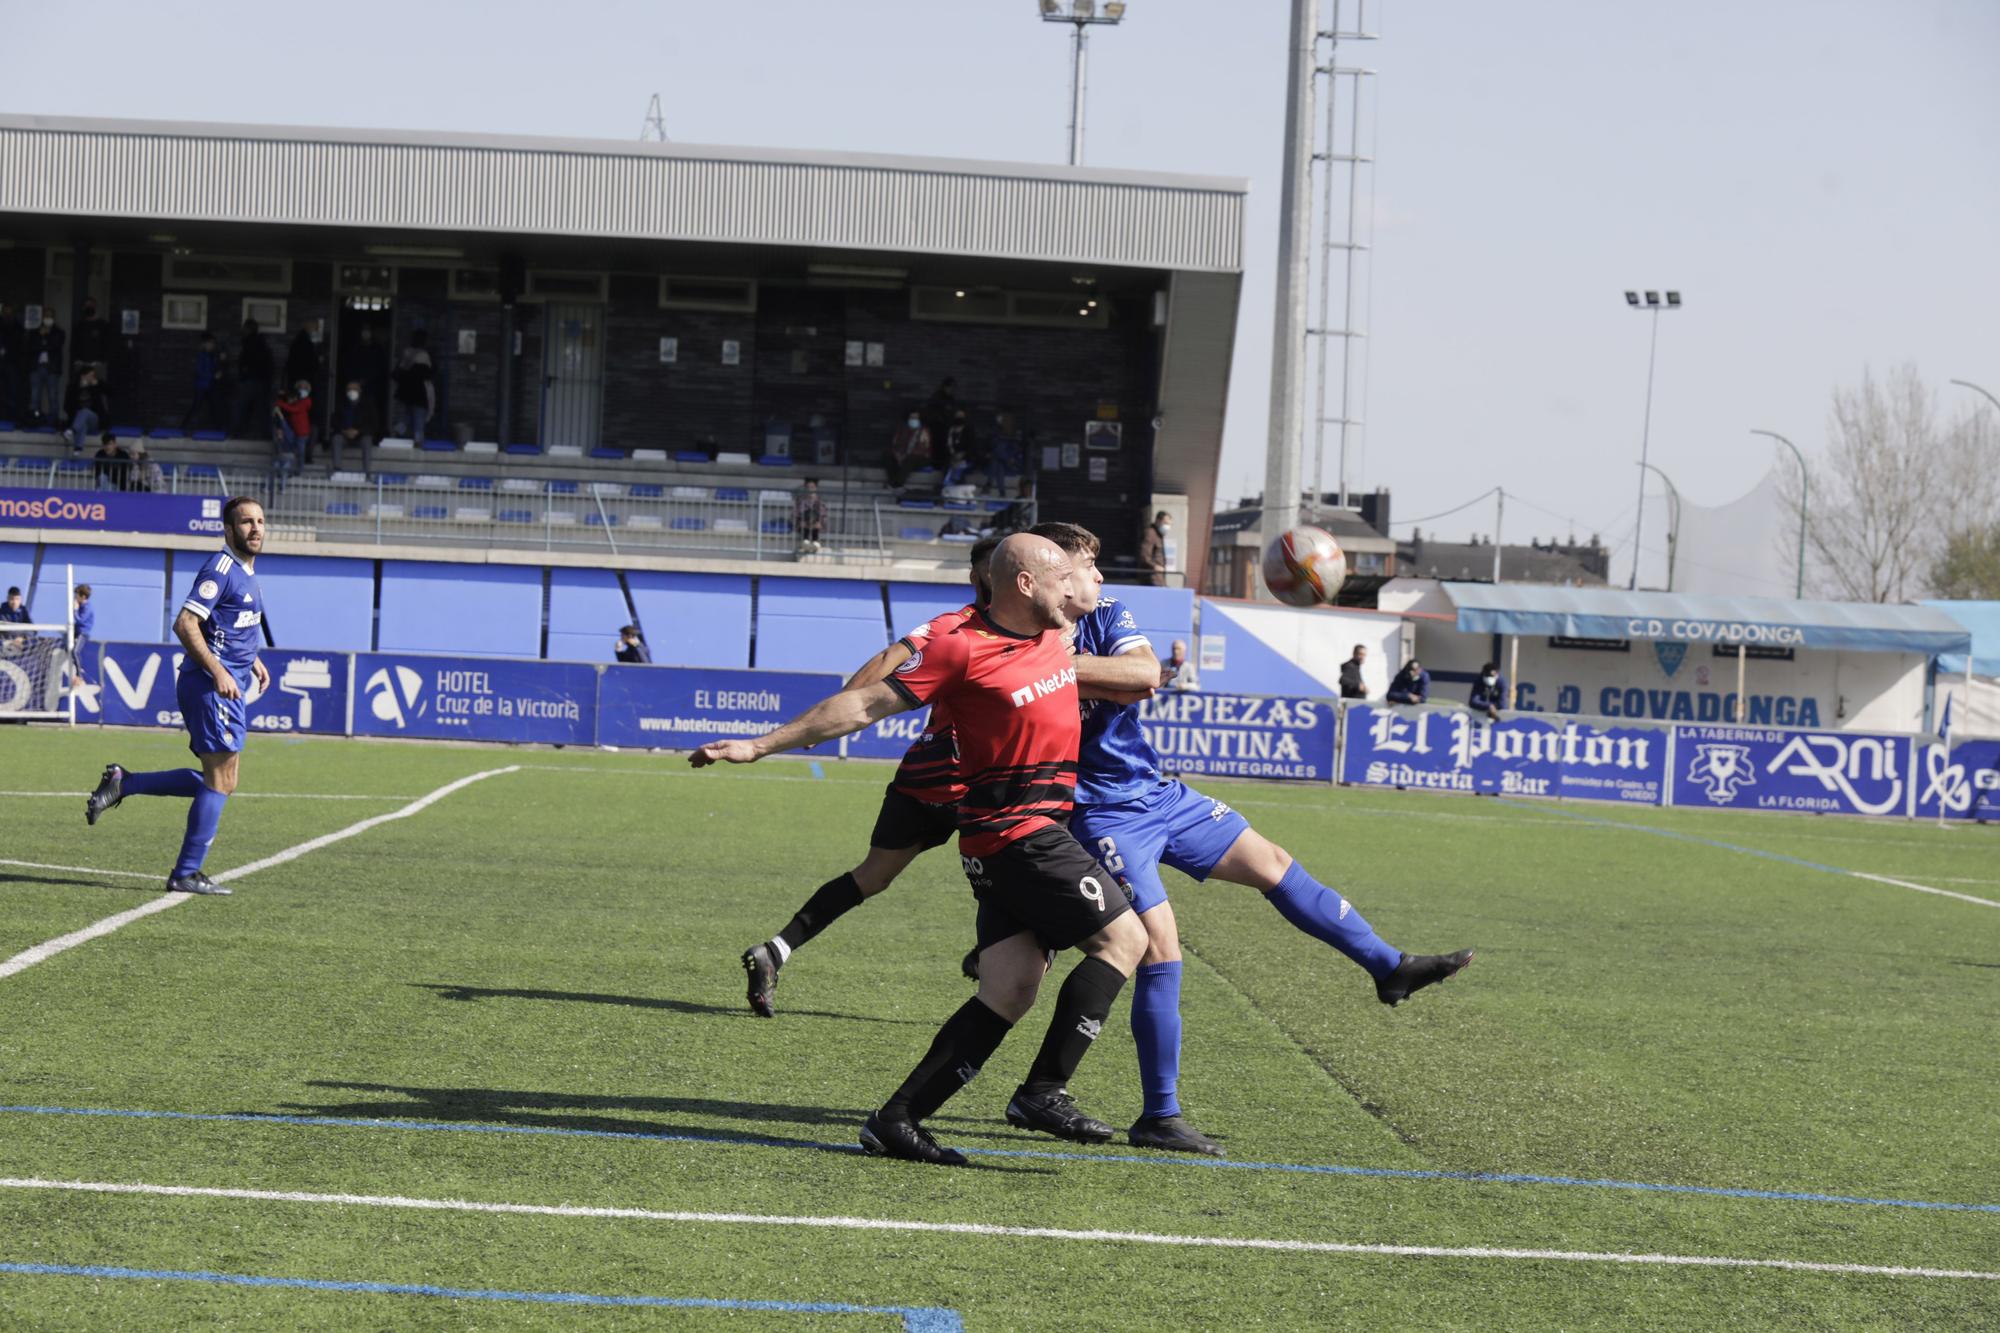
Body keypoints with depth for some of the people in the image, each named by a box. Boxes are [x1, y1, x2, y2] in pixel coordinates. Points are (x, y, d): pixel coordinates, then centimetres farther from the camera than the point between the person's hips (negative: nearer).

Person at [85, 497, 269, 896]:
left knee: (219, 781, 12)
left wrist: (251, 660, 22)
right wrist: (218, 672, -25)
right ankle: (186, 874, -3)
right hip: (210, 686, -10)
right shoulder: (221, 569, -13)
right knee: (220, 779, -8)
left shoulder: (246, 571, 17)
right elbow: (185, 624, -21)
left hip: (227, 686, 10)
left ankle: (122, 784, 16)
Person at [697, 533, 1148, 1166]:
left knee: (1009, 994, 3)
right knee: (1123, 937, -10)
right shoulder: (962, 647, -14)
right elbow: (865, 704, -11)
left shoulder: (1053, 633, 10)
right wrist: (761, 745, -10)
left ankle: (897, 1119, 4)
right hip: (1015, 831, -8)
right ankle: (1043, 1091, -8)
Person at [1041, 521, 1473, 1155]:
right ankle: (1158, 1119, -6)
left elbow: (1146, 673, -19)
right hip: (1103, 816, -7)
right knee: (1160, 948, -14)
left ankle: (1390, 967, 26)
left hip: (1159, 793, 7)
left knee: (1271, 863, 13)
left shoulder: (1107, 618, 1)